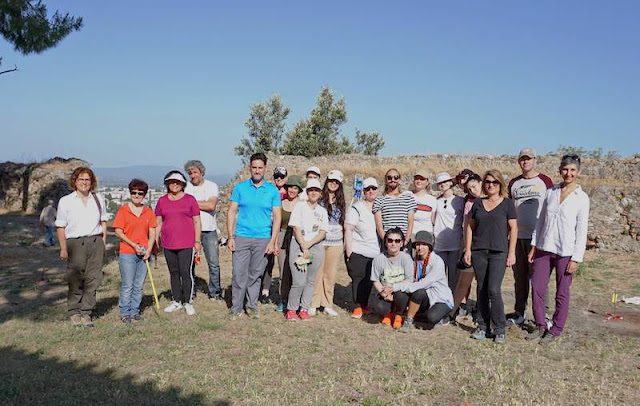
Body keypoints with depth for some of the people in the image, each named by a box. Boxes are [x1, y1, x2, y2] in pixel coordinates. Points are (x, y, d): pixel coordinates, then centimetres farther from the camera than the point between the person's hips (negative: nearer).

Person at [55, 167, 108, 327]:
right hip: (75, 243, -2)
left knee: (93, 279, 1)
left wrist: (103, 242, 9)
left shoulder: (98, 199, 11)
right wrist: (63, 249, -4)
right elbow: (60, 227, 2)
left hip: (95, 242, 2)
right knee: (75, 280, 2)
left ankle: (86, 313, 10)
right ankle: (74, 312, 16)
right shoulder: (65, 201, 3)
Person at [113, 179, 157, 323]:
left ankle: (135, 312, 18)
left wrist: (149, 249, -6)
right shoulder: (123, 210, -2)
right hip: (127, 253, -3)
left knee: (139, 286, 8)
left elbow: (152, 233, 8)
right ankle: (125, 313, 11)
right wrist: (134, 245, -12)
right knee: (127, 286, 0)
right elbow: (118, 232, -5)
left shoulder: (148, 212, 8)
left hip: (144, 254, 4)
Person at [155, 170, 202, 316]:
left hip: (186, 244, -3)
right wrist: (155, 240, 9)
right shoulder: (162, 201, 9)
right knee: (174, 273, 11)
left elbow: (197, 222, 1)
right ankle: (176, 301, 22)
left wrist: (197, 241, -3)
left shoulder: (190, 199, 1)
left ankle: (188, 302, 6)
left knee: (186, 273, -4)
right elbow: (158, 223, 14)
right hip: (168, 244, 4)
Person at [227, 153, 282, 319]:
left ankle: (251, 305, 23)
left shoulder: (272, 190, 3)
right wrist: (231, 237, -4)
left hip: (263, 239, 0)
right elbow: (232, 212, 4)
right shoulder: (240, 187, 4)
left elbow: (277, 217, 2)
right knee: (239, 274, 0)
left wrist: (272, 241, -6)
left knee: (256, 274, 9)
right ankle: (236, 307, 12)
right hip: (241, 238, 0)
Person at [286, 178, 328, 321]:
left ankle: (304, 310, 17)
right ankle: (291, 309, 6)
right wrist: (304, 248, -11)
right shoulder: (300, 206, 2)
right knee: (299, 282, -10)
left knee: (310, 281, 5)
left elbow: (323, 233, 4)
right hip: (298, 245, -4)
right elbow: (296, 228, -5)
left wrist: (308, 245, -10)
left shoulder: (322, 211, 12)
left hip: (316, 247, 4)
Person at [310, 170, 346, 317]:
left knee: (330, 274, 6)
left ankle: (327, 304, 15)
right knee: (317, 273, -3)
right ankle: (313, 303, 7)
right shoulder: (319, 199, 2)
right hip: (319, 241, -3)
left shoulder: (341, 202, 14)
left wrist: (344, 244, 14)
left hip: (336, 243, 3)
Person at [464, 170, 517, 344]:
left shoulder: (507, 203, 2)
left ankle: (500, 330, 3)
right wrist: (467, 249, 6)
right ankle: (483, 327, 17)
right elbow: (470, 227, 12)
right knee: (482, 290, 8)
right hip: (479, 252, 4)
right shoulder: (477, 203, 10)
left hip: (499, 252, -3)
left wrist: (512, 252, -5)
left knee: (494, 290, -10)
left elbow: (513, 228, 0)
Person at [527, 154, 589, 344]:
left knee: (562, 293, 5)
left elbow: (582, 231, -5)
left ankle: (556, 330, 19)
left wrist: (576, 259, -9)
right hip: (544, 249, 4)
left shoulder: (582, 198, -3)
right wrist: (533, 246, 9)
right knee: (537, 288, 6)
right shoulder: (550, 193, 8)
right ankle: (540, 326, 21)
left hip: (565, 252, -4)